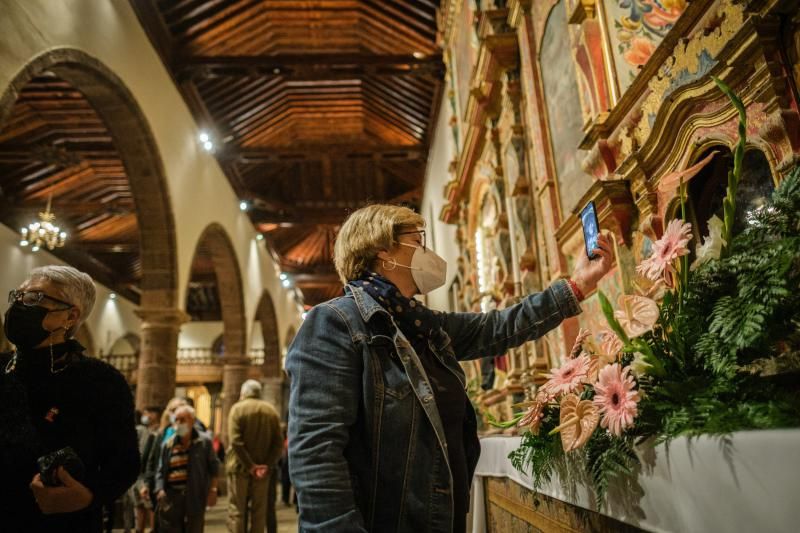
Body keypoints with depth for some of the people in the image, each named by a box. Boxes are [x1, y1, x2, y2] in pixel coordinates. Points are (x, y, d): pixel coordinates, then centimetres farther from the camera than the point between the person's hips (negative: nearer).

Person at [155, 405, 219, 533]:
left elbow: (213, 468, 2)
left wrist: (213, 490, -5)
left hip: (195, 496, -2)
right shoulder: (168, 444, 7)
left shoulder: (204, 441, 0)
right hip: (171, 496, 2)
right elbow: (160, 471, 8)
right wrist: (160, 489, -7)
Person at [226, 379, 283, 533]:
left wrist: (249, 465, -13)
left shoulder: (237, 408, -4)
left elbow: (235, 441, -15)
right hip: (263, 468, 3)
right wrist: (267, 465, -7)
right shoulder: (271, 411, 7)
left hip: (240, 467, -3)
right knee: (259, 511, 10)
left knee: (237, 509, 4)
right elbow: (278, 443, -1)